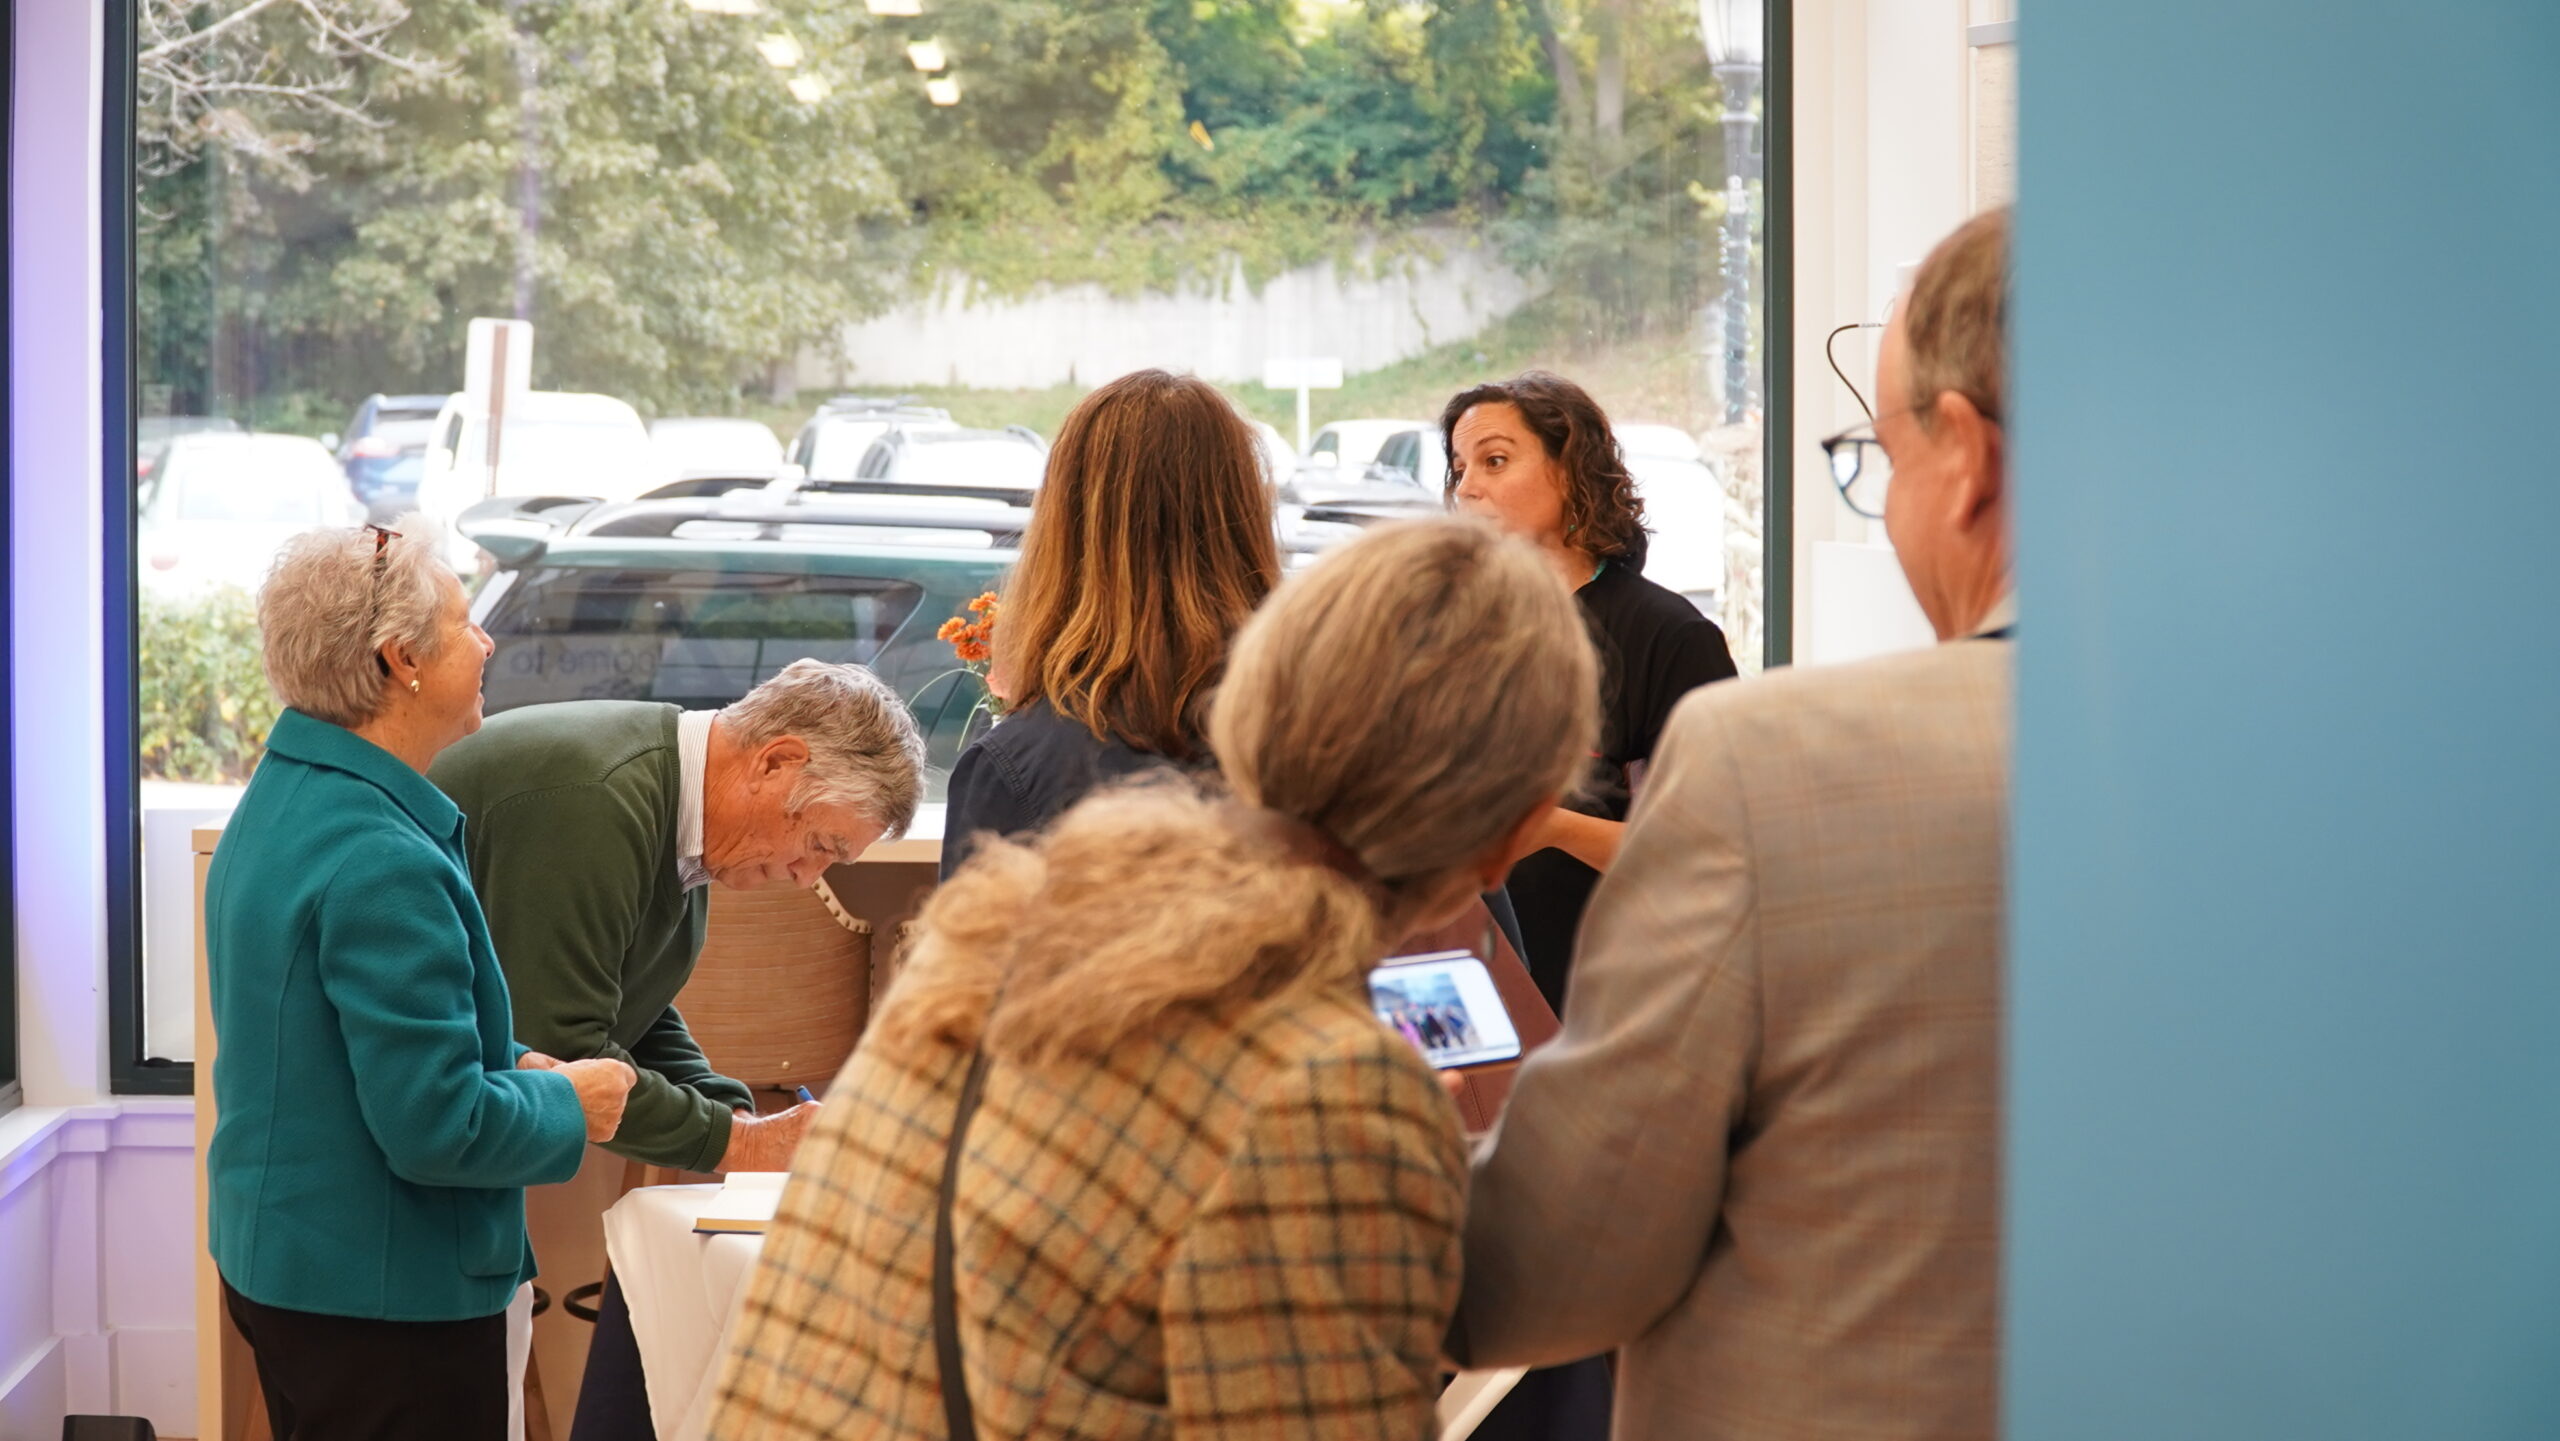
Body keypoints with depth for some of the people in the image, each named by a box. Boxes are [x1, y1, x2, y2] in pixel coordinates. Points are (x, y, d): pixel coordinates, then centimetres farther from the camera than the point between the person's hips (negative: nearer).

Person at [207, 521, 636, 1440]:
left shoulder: (281, 800, 7)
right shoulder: (383, 865, -25)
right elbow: (438, 1128, -26)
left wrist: (512, 1067, 8)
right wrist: (567, 1105, -8)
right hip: (383, 1293, -10)